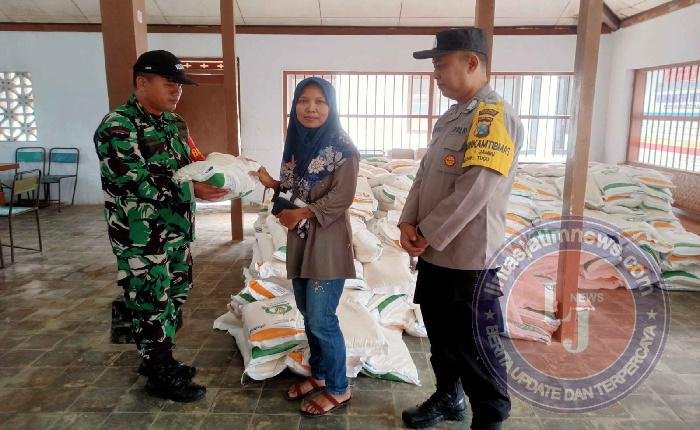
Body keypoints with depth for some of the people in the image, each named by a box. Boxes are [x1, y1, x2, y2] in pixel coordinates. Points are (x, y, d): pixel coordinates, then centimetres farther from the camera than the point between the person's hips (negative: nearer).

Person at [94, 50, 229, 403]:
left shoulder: (174, 122, 9)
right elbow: (137, 184, -25)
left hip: (176, 231, 9)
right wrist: (193, 190, -29)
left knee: (174, 297, 18)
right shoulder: (117, 126, -18)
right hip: (142, 238, -8)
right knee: (151, 306, 5)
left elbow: (187, 165, 17)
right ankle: (160, 376, 22)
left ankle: (160, 360, 37)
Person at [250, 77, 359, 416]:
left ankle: (338, 389, 17)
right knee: (308, 313, 16)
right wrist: (271, 183, -1)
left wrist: (300, 214, -19)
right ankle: (319, 374, 35)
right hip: (300, 240, 7)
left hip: (328, 243, -7)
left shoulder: (342, 148, -12)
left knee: (321, 319, -2)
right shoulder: (296, 143, 10)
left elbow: (342, 197, -18)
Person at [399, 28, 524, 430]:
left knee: (475, 349, 7)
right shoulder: (449, 118, 13)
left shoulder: (495, 116, -16)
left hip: (469, 259, -8)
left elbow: (473, 192, -23)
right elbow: (424, 175, 12)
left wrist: (427, 235, -16)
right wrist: (409, 223, -2)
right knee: (441, 337, 22)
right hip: (433, 254, 9)